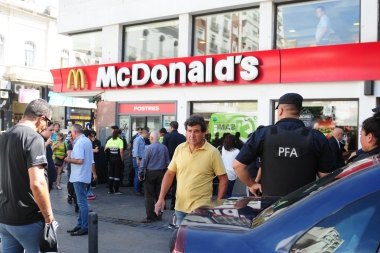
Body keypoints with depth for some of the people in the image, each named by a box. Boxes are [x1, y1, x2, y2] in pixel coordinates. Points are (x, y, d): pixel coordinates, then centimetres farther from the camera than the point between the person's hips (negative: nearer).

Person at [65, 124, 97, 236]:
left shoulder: (79, 143, -17)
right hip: (85, 176, 10)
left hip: (79, 177, -10)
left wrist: (69, 160, -11)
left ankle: (85, 227, 0)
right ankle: (80, 224, 22)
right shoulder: (87, 141, 13)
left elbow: (80, 160, -24)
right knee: (81, 201, 15)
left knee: (82, 202, -4)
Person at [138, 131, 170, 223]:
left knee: (149, 196, 1)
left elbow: (144, 162, -9)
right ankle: (158, 215, 20)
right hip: (161, 173, 4)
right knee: (159, 194, 13)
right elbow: (167, 162, 6)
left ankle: (150, 216, 0)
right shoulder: (164, 148, 1)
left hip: (150, 173, -4)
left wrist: (140, 173, 0)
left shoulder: (148, 148, -11)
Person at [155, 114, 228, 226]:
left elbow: (223, 179, -4)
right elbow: (170, 174, 8)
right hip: (180, 207, 4)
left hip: (201, 209, -4)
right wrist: (161, 198, 1)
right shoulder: (179, 149, 2)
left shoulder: (212, 152, -10)